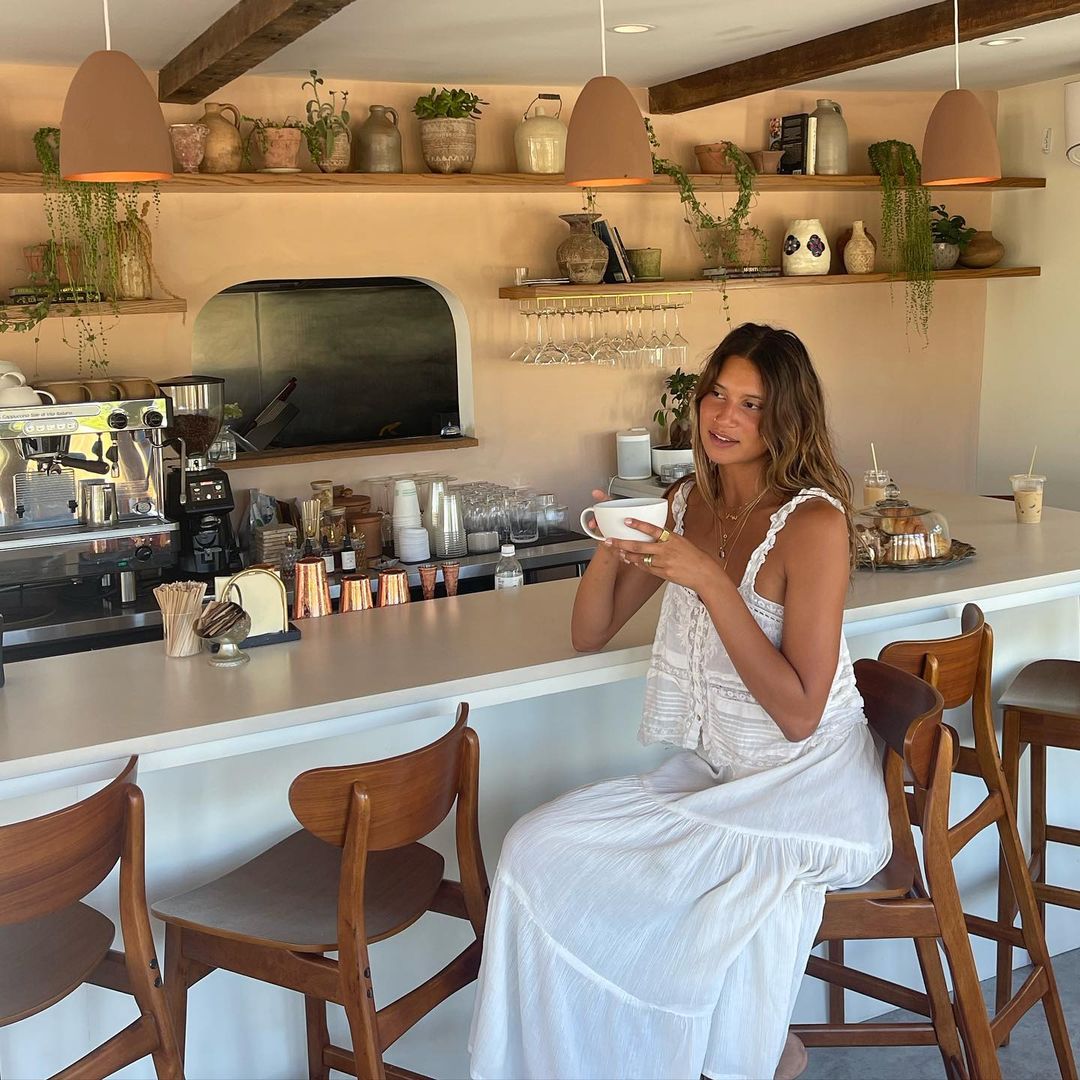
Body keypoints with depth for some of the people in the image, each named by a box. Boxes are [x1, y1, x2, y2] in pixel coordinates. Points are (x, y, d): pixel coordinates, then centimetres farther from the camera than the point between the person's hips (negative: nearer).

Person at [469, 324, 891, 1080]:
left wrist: (709, 581, -26)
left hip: (807, 783, -6)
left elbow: (798, 712, -20)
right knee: (539, 849, -13)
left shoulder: (813, 522, -16)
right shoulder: (688, 505, 4)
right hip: (712, 773, 6)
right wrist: (611, 550, -11)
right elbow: (590, 634, 10)